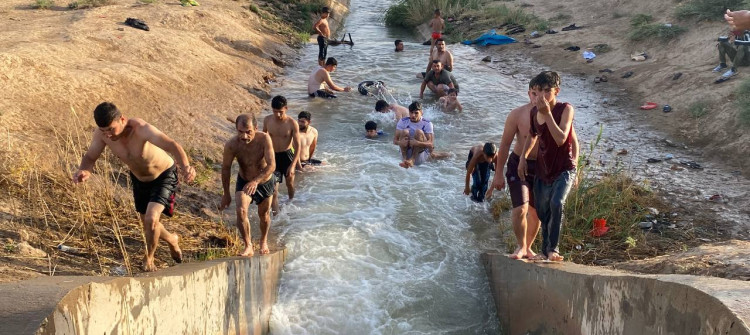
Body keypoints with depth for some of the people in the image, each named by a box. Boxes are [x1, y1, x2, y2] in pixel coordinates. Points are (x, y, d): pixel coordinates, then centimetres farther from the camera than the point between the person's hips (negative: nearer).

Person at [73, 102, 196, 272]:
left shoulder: (141, 129, -39)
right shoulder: (102, 133, -23)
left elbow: (172, 146, -53)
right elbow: (89, 157, -12)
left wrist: (185, 166, -73)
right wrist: (84, 171, -38)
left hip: (164, 176, -6)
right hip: (139, 179, 6)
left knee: (151, 218, -23)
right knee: (147, 223, 20)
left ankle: (149, 258, 5)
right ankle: (172, 240, 53)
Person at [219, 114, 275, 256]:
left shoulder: (264, 139, -33)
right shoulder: (231, 144, -27)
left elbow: (271, 165, -37)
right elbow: (226, 168, -11)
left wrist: (256, 181, -53)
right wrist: (226, 194, -4)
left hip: (265, 181, 0)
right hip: (244, 181, 0)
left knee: (264, 214, 16)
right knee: (241, 211, -22)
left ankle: (264, 241, 43)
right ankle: (248, 246, -7)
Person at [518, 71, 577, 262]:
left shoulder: (565, 109, -15)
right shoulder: (534, 112, 1)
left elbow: (561, 139, -29)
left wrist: (547, 113, -31)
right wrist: (523, 157, 11)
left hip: (564, 169, -6)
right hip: (543, 170, 6)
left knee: (557, 203, -28)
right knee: (542, 211, 12)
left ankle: (553, 249, -19)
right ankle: (545, 251, 28)